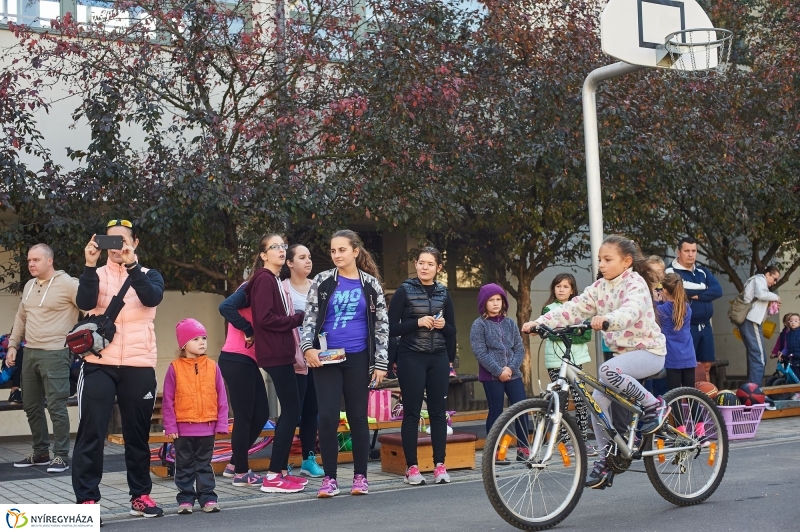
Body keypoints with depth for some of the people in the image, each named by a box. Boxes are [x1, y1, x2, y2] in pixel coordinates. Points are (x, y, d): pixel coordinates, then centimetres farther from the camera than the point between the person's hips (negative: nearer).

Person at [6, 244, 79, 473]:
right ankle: (41, 453, 24)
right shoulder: (29, 286, 14)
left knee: (56, 406, -8)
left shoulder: (67, 284, -11)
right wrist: (13, 345, 19)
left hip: (55, 354, -8)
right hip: (30, 353, 8)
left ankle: (61, 456, 0)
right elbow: (21, 318, 23)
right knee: (31, 406, 13)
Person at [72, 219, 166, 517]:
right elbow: (84, 303, -11)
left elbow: (152, 298, -14)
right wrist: (90, 265, -23)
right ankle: (86, 500, 1)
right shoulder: (96, 275, 9)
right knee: (91, 433, -4)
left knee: (138, 434, 9)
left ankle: (140, 496, 20)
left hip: (139, 367, 1)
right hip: (99, 365, -1)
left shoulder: (149, 276, 10)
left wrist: (131, 264, -26)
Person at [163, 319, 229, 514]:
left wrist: (222, 424, -2)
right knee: (185, 466, 9)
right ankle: (186, 499, 17)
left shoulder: (212, 367, 0)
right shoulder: (175, 368, -6)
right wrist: (170, 426, -8)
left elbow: (222, 398, 2)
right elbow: (168, 401, -4)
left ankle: (208, 498, 17)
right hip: (183, 428, -1)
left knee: (204, 465, 11)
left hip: (207, 427, 1)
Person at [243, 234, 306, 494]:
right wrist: (298, 318, -13)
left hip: (282, 353, 10)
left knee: (290, 410, 12)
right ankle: (273, 476, -7)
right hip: (274, 354, -10)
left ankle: (281, 470, 17)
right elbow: (264, 318, -19)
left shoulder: (275, 280, 19)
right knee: (291, 410, -10)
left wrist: (297, 319, 0)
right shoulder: (264, 279, -10)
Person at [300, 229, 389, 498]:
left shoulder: (371, 284, 3)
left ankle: (360, 476, 16)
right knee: (327, 417, -6)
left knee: (358, 417, 5)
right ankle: (329, 478, 5)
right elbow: (310, 317, 4)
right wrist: (308, 347, -12)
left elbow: (382, 324, 4)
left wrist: (381, 363, -2)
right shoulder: (322, 281, 4)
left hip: (358, 358, 0)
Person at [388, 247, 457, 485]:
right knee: (412, 412, -1)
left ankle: (439, 465, 11)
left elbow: (452, 331, 13)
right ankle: (411, 467, 4)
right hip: (411, 358, -3)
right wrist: (418, 323, -18)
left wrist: (443, 325, -8)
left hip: (438, 358, 4)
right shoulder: (404, 291, -2)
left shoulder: (444, 293, 9)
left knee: (438, 411, 4)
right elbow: (392, 328, -6)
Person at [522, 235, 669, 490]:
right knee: (599, 400, -3)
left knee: (607, 371, -32)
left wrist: (606, 320, -57)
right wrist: (540, 322, -18)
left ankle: (654, 405, -12)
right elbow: (573, 308, -4)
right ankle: (606, 460, 10)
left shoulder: (635, 283, -15)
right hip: (623, 352, 7)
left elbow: (631, 311, -36)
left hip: (648, 350, -7)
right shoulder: (600, 287, 5)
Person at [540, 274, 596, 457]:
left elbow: (587, 335, 4)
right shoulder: (549, 309, 6)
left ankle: (583, 440, 5)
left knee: (580, 399, -3)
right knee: (560, 402, -3)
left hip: (576, 359, 3)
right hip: (555, 361, -3)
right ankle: (563, 441, 4)